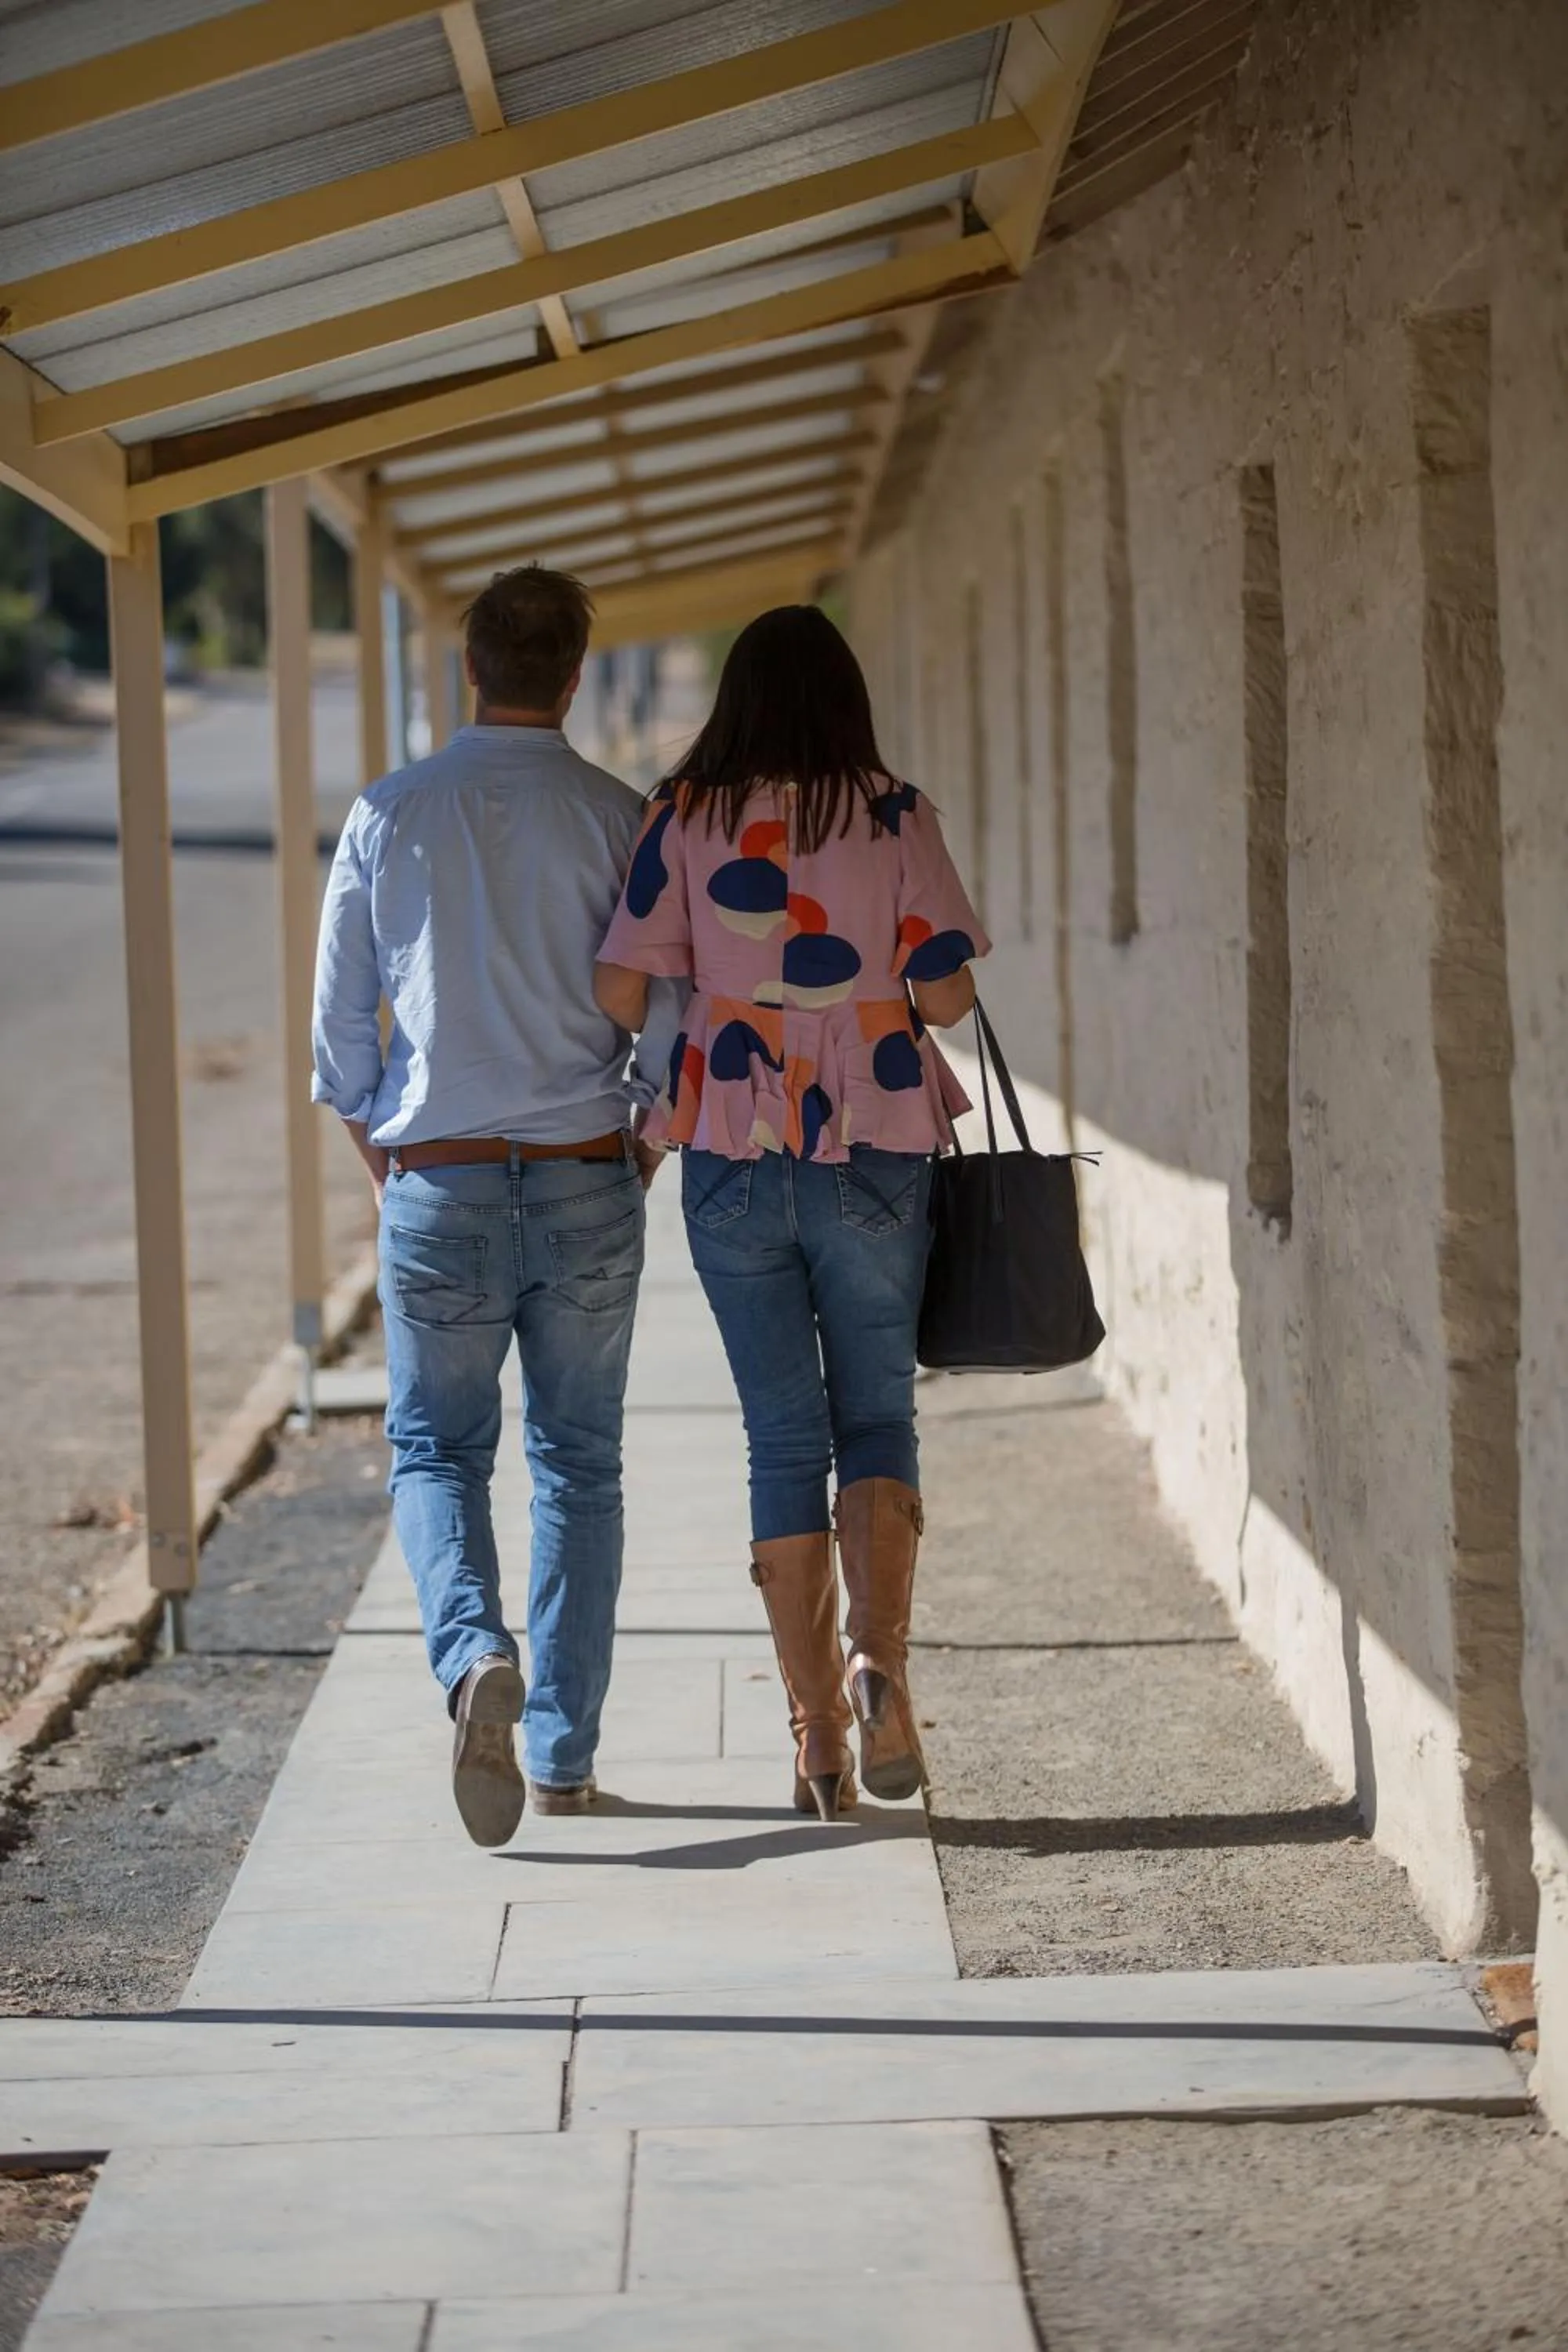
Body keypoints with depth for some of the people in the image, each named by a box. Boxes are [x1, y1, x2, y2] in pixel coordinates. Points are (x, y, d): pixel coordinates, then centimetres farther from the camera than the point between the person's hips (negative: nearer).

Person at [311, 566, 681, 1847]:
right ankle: (565, 1751, 12)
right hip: (586, 1178, 0)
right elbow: (668, 1013, -4)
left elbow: (338, 1014, 2)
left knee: (437, 1449, 10)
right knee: (579, 1462, 11)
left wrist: (379, 1145, 17)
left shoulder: (392, 815, -2)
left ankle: (476, 1655, -18)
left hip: (437, 1178, 0)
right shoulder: (620, 819, -5)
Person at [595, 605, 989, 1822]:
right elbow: (946, 993, -6)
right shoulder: (894, 816, -3)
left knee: (783, 1436, 8)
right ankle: (880, 1659, -13)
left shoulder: (686, 819, -2)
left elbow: (621, 991, -5)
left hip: (734, 1159, 1)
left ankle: (819, 1728, 8)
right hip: (875, 1155, -1)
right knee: (877, 1415, 11)